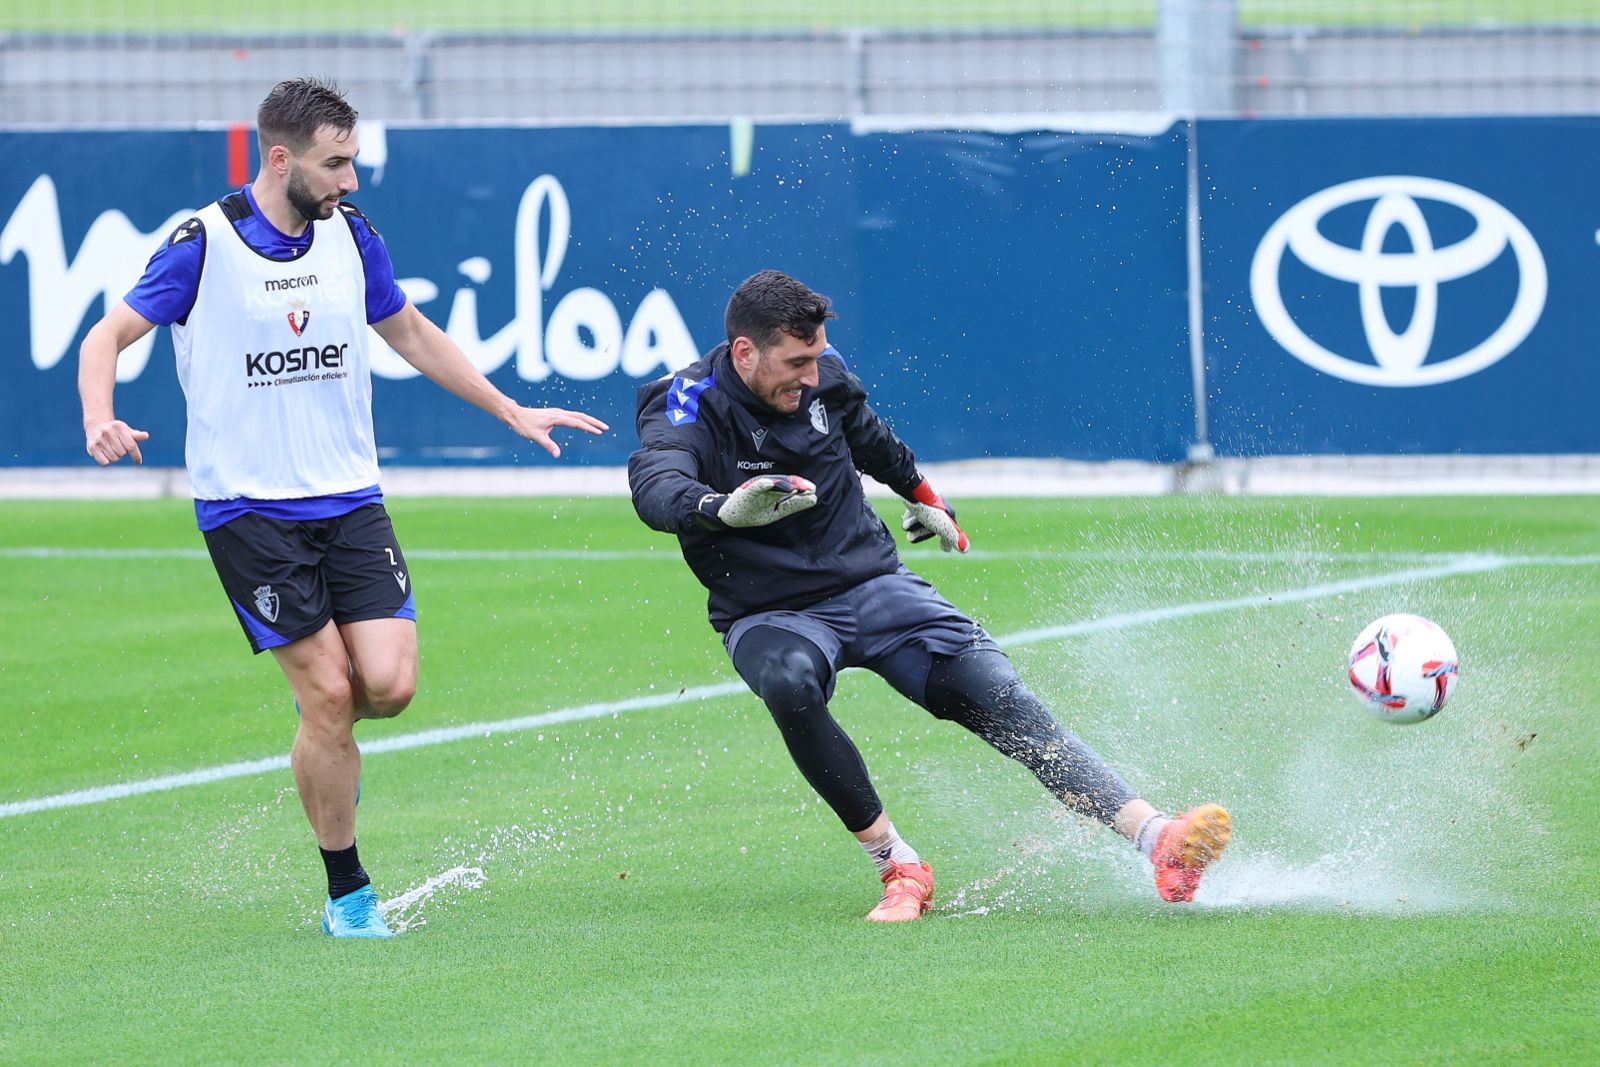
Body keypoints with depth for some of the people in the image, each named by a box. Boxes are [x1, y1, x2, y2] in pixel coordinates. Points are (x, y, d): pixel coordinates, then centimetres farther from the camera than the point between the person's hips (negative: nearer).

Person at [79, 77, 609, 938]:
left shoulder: (349, 232, 6)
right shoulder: (205, 245, -8)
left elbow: (411, 335, 22)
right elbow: (108, 335, -2)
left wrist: (512, 411, 22)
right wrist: (100, 419, -22)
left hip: (349, 499, 4)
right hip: (247, 506, -4)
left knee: (389, 683, -12)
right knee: (328, 692, -10)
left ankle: (326, 735, 25)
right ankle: (347, 894, 6)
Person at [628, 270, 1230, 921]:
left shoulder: (823, 374, -2)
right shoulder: (688, 410, -18)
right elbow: (657, 488, -40)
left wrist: (923, 498, 38)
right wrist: (725, 508, -61)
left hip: (872, 583, 4)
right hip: (769, 615, -4)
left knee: (998, 695, -15)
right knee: (789, 682, -37)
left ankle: (1154, 837, -23)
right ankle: (898, 867, -25)